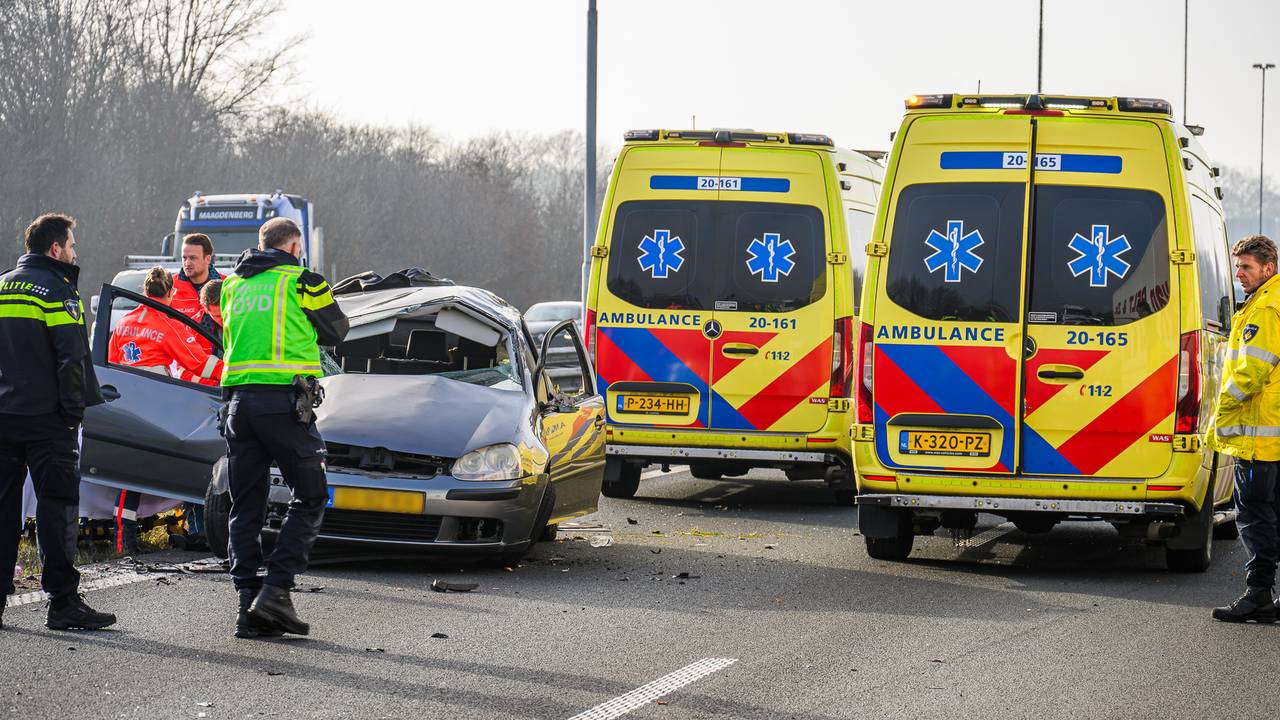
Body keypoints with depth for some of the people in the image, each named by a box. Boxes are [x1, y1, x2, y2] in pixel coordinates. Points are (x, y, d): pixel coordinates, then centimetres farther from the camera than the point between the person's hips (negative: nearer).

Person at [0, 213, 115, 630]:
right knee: (56, 506, -4)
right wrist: (74, 410, -9)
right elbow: (72, 356, -15)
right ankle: (63, 603, -5)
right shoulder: (56, 290, -8)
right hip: (46, 417, -6)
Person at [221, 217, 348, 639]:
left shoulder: (232, 286, 16)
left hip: (238, 399, 5)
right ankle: (275, 589, -9)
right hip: (284, 401, -5)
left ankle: (248, 601, 4)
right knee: (309, 498, 4)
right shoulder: (301, 281, 0)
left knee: (246, 505, 10)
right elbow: (336, 331, 11)